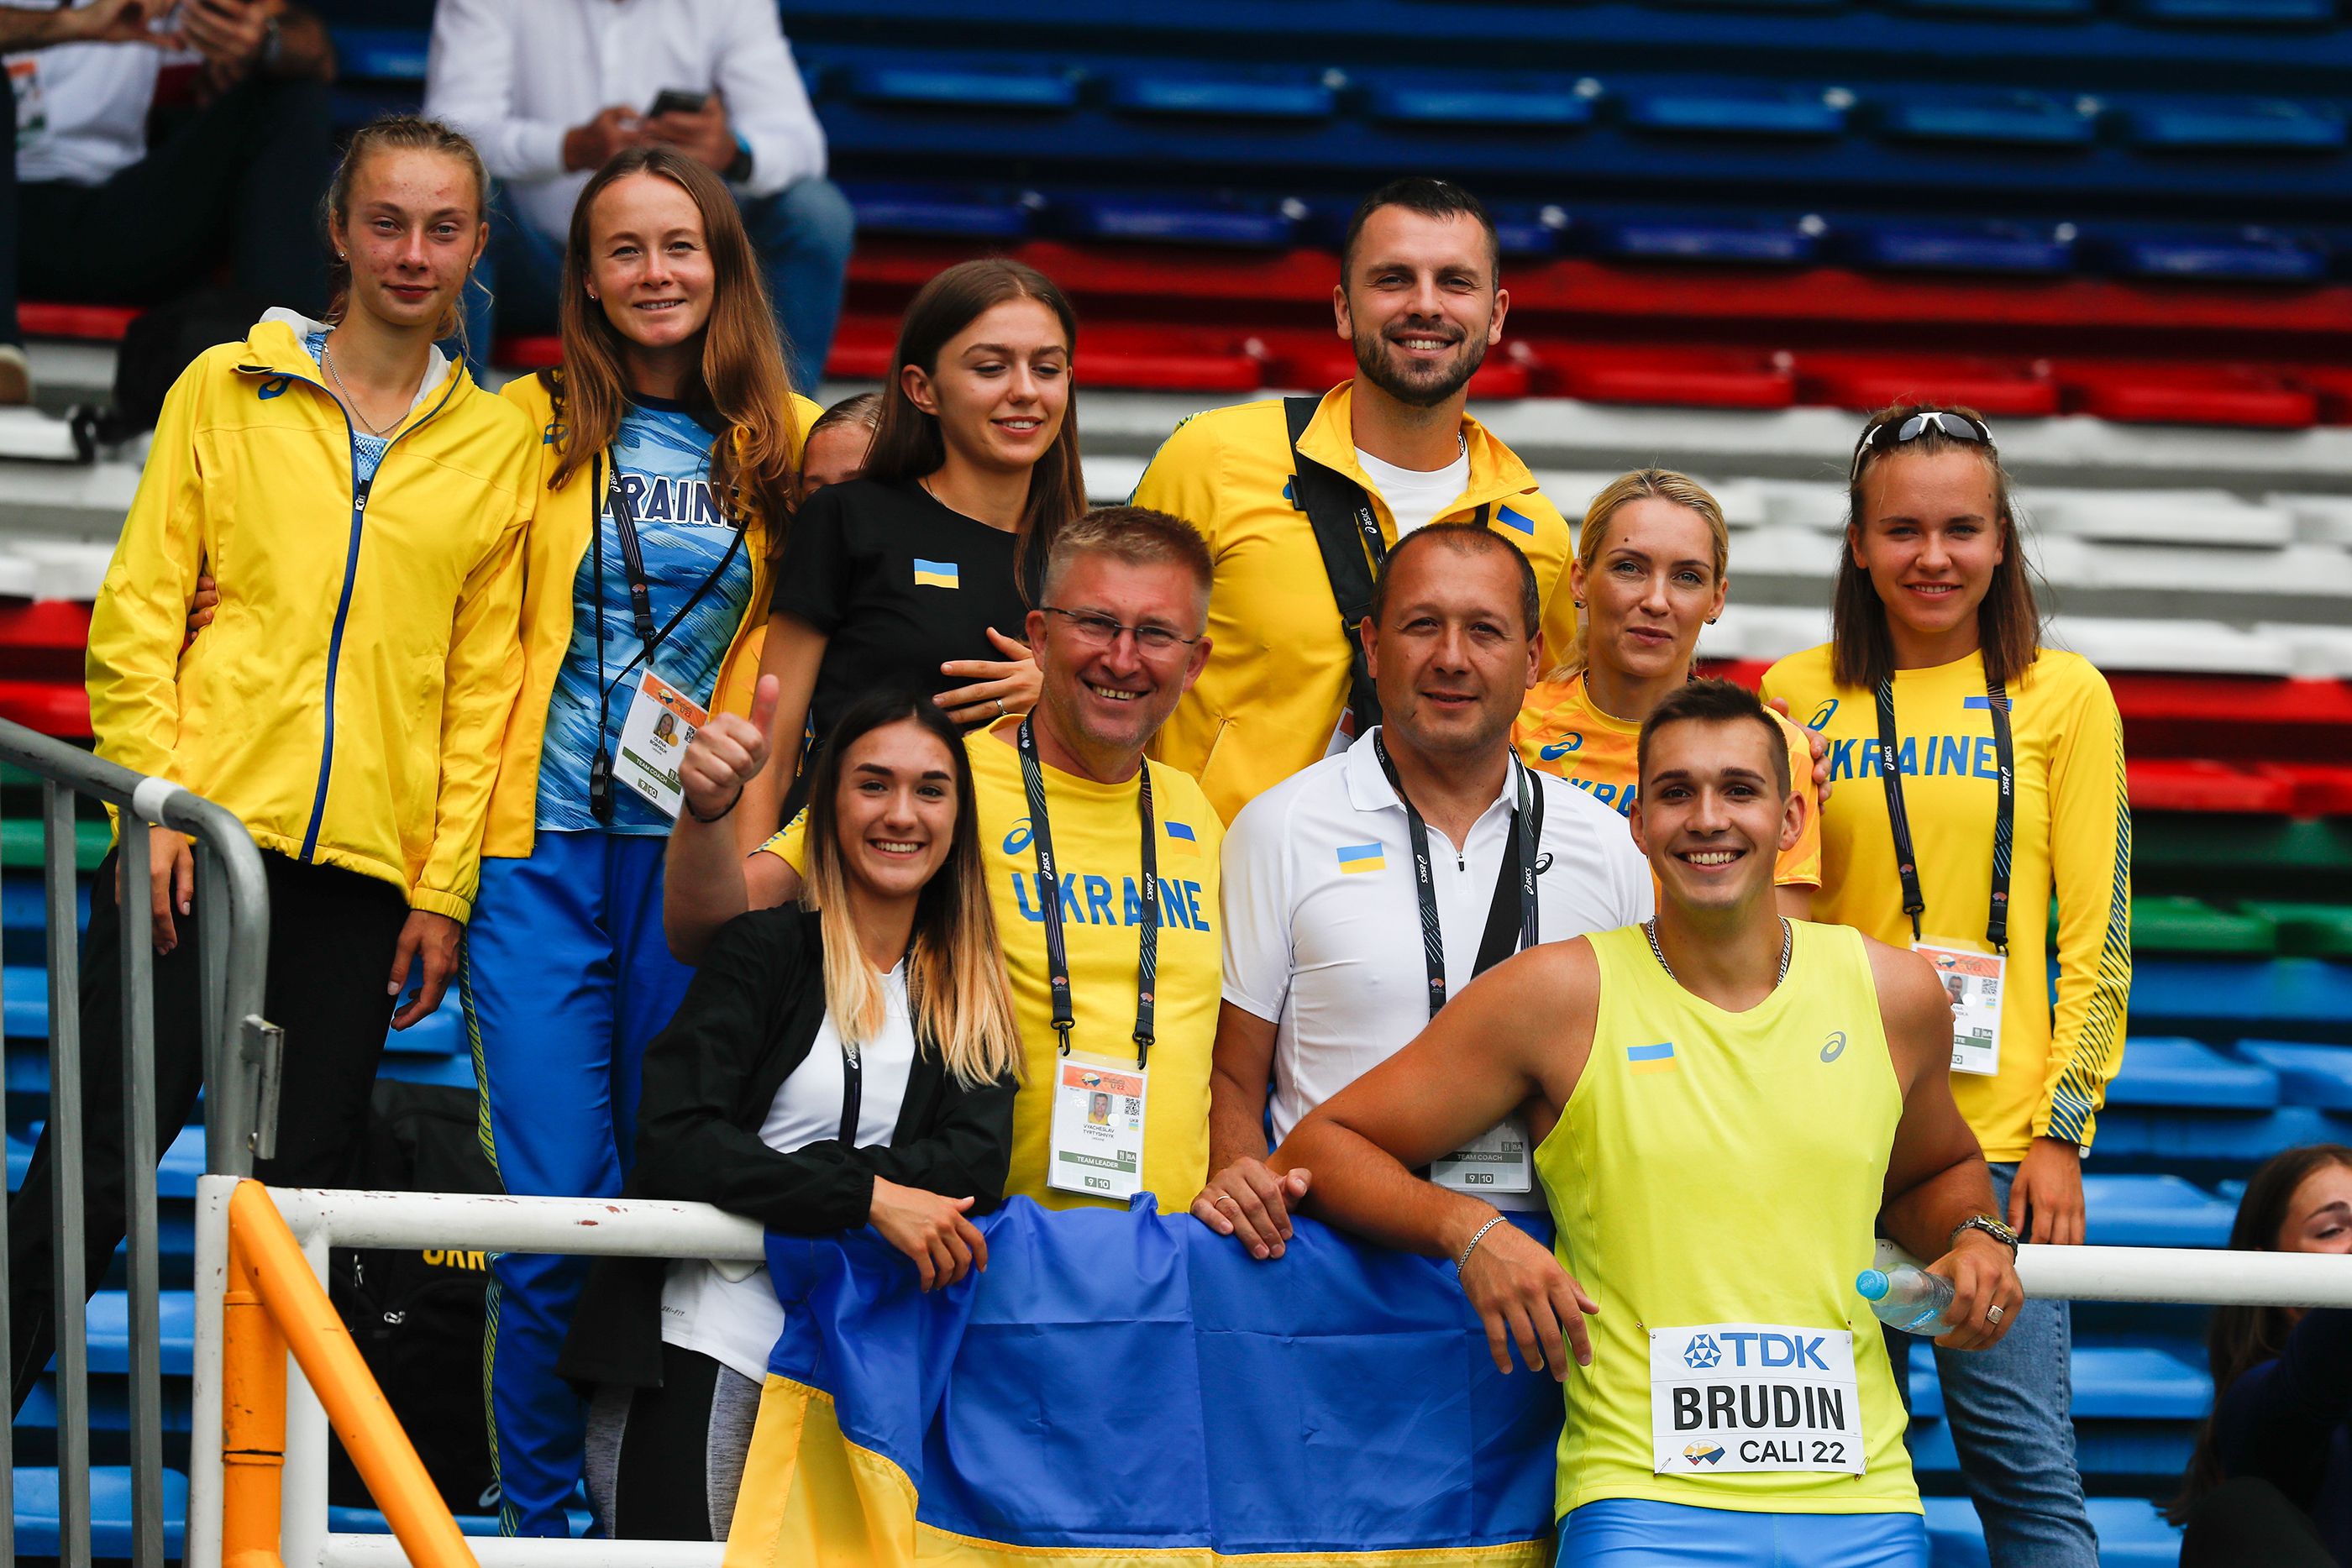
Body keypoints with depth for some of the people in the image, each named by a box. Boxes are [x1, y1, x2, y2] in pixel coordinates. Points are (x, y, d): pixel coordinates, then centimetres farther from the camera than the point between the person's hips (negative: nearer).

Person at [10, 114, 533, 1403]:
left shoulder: (498, 442, 10)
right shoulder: (228, 388, 6)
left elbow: (483, 683, 8)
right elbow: (138, 611, 4)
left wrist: (445, 887, 2)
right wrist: (154, 800, -7)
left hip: (366, 862, 2)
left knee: (296, 1192, 4)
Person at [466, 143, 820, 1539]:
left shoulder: (790, 445, 7)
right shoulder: (534, 427, 3)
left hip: (701, 857, 1)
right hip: (543, 847, -1)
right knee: (556, 1200, -5)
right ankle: (539, 1514, 8)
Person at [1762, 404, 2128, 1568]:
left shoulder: (2062, 696, 5)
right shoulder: (1798, 698, 8)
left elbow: (2096, 936, 4)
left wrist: (2063, 1130, -3)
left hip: (1999, 1134, -1)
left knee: (2025, 1462, -6)